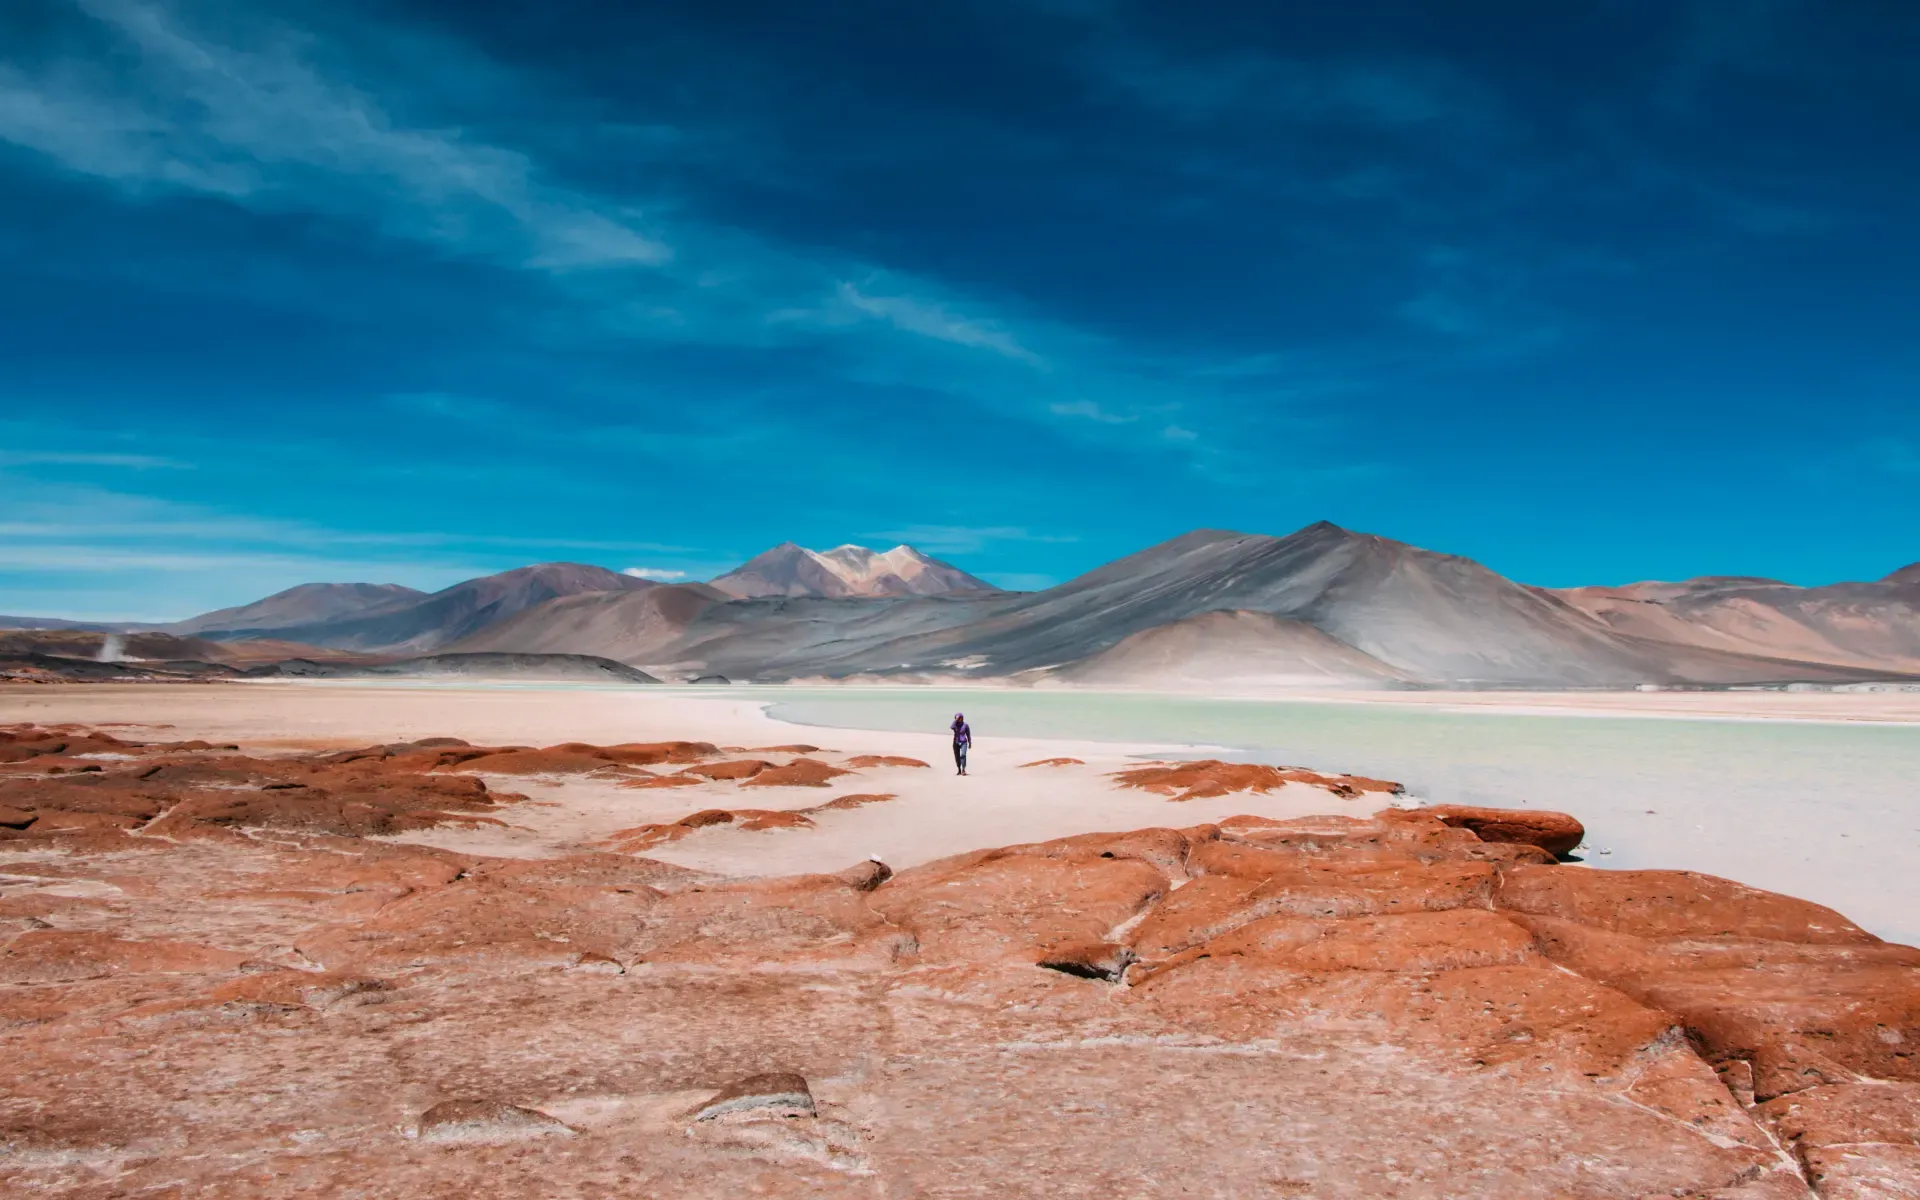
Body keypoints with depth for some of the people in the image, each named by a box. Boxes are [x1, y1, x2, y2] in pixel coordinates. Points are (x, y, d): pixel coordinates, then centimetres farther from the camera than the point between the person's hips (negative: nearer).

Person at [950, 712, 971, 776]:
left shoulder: (965, 725, -4)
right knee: (957, 757, 7)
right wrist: (956, 720, -23)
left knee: (963, 755, -22)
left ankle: (963, 770, -24)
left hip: (963, 742, -3)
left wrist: (970, 743, 5)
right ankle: (959, 770, 20)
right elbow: (951, 727, -26)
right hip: (956, 742, 3)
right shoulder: (955, 724, -2)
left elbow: (968, 734, 3)